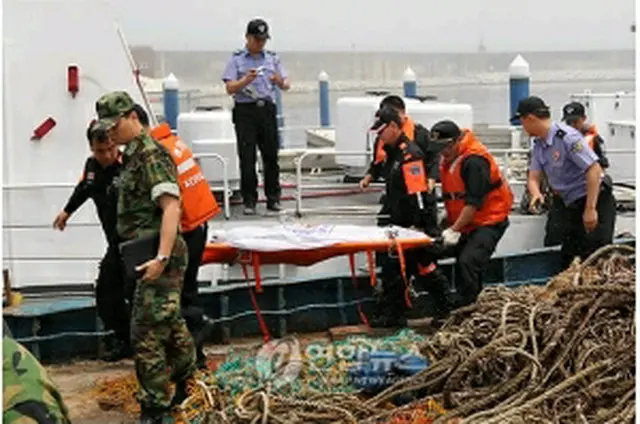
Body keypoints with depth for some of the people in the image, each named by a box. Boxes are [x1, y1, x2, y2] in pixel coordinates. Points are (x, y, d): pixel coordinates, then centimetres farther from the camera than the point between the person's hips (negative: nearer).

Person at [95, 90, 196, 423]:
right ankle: (187, 388, 34)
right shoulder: (134, 154, 15)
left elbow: (171, 207, -24)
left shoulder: (151, 155, -15)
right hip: (151, 253, 10)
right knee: (170, 325, 20)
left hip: (159, 257, -10)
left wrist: (162, 257, -30)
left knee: (147, 335, -8)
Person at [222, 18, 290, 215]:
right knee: (247, 157, -3)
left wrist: (280, 81, -13)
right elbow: (230, 88, -3)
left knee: (271, 154, 3)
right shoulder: (236, 60, 4)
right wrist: (246, 80, -20)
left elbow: (286, 85, 10)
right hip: (245, 110, -3)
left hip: (267, 109, 3)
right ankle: (249, 201, 3)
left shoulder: (273, 58, 13)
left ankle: (273, 198, 10)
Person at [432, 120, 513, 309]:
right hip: (464, 223, 10)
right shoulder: (448, 158, 8)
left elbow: (474, 202, -24)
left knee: (468, 262, -23)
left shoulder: (474, 160, -21)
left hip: (489, 221, -10)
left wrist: (454, 230, -26)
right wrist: (449, 221, 11)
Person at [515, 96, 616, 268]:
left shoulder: (567, 137, -20)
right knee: (568, 259, 12)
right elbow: (534, 177, 5)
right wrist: (536, 194, -20)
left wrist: (590, 209, -26)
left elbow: (594, 170, -24)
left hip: (595, 202, -9)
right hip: (573, 206, 9)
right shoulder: (538, 145, 7)